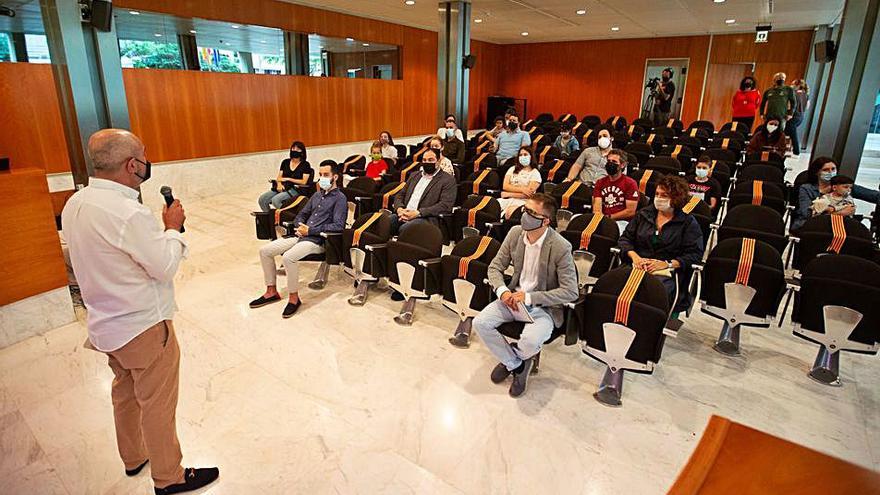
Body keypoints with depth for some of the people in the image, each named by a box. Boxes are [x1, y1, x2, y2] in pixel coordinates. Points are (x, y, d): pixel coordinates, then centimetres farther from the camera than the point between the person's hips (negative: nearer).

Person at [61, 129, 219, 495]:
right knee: (157, 405, 8)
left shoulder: (74, 205, -1)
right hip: (143, 327, -8)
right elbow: (166, 266, -20)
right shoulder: (128, 213, -28)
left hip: (107, 324, 9)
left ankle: (133, 458, 46)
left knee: (125, 393, 25)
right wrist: (173, 227, -8)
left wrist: (160, 229, 4)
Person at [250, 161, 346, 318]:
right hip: (301, 235, 8)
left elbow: (338, 226, -15)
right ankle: (272, 291, 9)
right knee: (265, 250, -2)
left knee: (288, 257, -32)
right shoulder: (317, 195, 21)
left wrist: (310, 230, -15)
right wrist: (300, 226, 3)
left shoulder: (339, 198, -3)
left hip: (317, 240, -8)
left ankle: (294, 298, -14)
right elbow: (301, 215, 28)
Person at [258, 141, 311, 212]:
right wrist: (279, 184, -10)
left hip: (295, 189, -6)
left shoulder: (305, 165, 0)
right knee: (262, 199, -13)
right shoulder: (285, 162, 15)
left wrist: (288, 179, -9)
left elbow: (304, 182, -7)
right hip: (282, 187, 6)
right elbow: (279, 177, 12)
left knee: (275, 200, -31)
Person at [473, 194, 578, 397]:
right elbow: (495, 267, 4)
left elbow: (570, 292, -19)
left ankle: (512, 356, 9)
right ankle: (515, 364, 7)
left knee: (531, 341, -31)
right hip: (514, 296, 5)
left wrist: (529, 297, -23)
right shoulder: (515, 233, -5)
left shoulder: (561, 247, -21)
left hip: (544, 306, -4)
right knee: (480, 323, -15)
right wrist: (503, 291, -17)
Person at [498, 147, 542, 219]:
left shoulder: (535, 173, 6)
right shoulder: (512, 169, 18)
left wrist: (509, 194, -7)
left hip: (522, 201, -4)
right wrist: (522, 189, -10)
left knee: (509, 213, -36)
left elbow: (528, 194, -6)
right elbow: (505, 186, 3)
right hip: (506, 199, 4)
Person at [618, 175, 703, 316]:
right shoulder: (644, 214, 18)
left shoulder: (688, 222, 7)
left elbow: (694, 254, -1)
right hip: (638, 267, 3)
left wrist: (667, 264, -13)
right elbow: (625, 238, 15)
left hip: (668, 273, -2)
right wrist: (634, 256, -5)